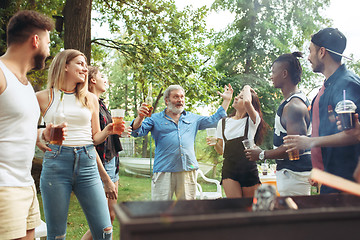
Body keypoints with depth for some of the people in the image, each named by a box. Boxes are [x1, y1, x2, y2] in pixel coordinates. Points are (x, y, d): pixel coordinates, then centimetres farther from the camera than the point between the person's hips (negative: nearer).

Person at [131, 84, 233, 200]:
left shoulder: (193, 118, 21)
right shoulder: (155, 118, 10)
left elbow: (214, 120, 22)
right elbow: (137, 131, 1)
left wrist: (226, 100, 21)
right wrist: (140, 117, -19)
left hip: (188, 170, 3)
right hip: (164, 171, -3)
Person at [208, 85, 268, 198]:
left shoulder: (252, 121, 0)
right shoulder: (223, 123, 12)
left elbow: (247, 102, -23)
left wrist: (247, 88, -2)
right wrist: (215, 144, -6)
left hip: (249, 170, -2)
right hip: (229, 170, 2)